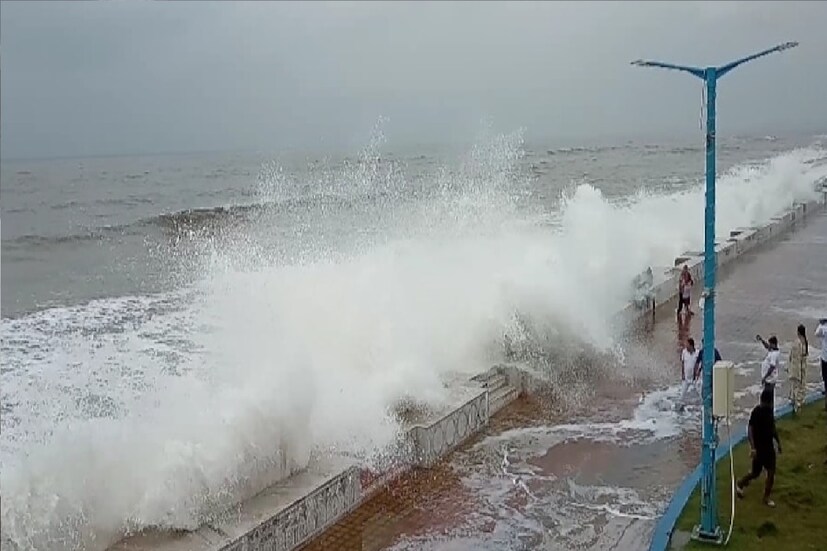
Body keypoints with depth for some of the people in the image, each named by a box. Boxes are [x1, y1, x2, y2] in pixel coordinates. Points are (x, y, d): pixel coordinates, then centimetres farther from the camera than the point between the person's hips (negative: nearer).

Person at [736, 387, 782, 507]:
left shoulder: (770, 410, 2)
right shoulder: (756, 412, -21)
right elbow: (750, 430, -23)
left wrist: (778, 442, 18)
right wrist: (752, 448, -29)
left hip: (769, 446, 7)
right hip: (759, 447, -7)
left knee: (771, 473, 6)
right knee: (756, 473, 5)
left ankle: (766, 497, 19)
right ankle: (740, 484, 31)